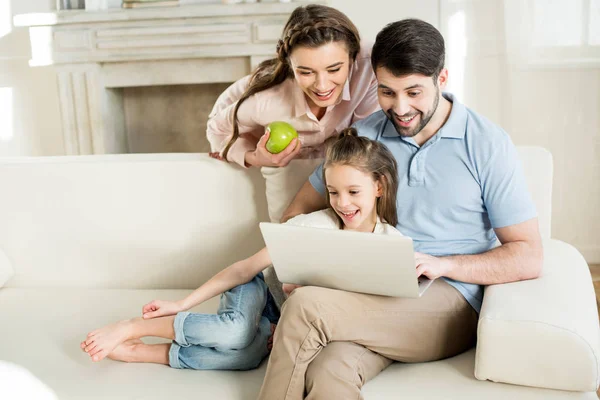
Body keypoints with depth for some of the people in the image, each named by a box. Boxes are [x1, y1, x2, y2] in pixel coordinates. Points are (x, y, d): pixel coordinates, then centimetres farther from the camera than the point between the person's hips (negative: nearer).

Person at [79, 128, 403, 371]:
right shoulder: (315, 224, -13)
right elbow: (248, 267, -12)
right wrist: (183, 304, -15)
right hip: (269, 301, -1)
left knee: (249, 353, -33)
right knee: (239, 332, -36)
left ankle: (142, 352, -19)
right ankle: (132, 328, -18)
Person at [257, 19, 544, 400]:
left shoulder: (488, 144, -1)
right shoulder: (365, 136, 10)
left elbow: (529, 257, -3)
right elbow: (301, 209, 16)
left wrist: (441, 264, -16)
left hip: (449, 300, -2)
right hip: (373, 296, 3)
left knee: (305, 307, -28)